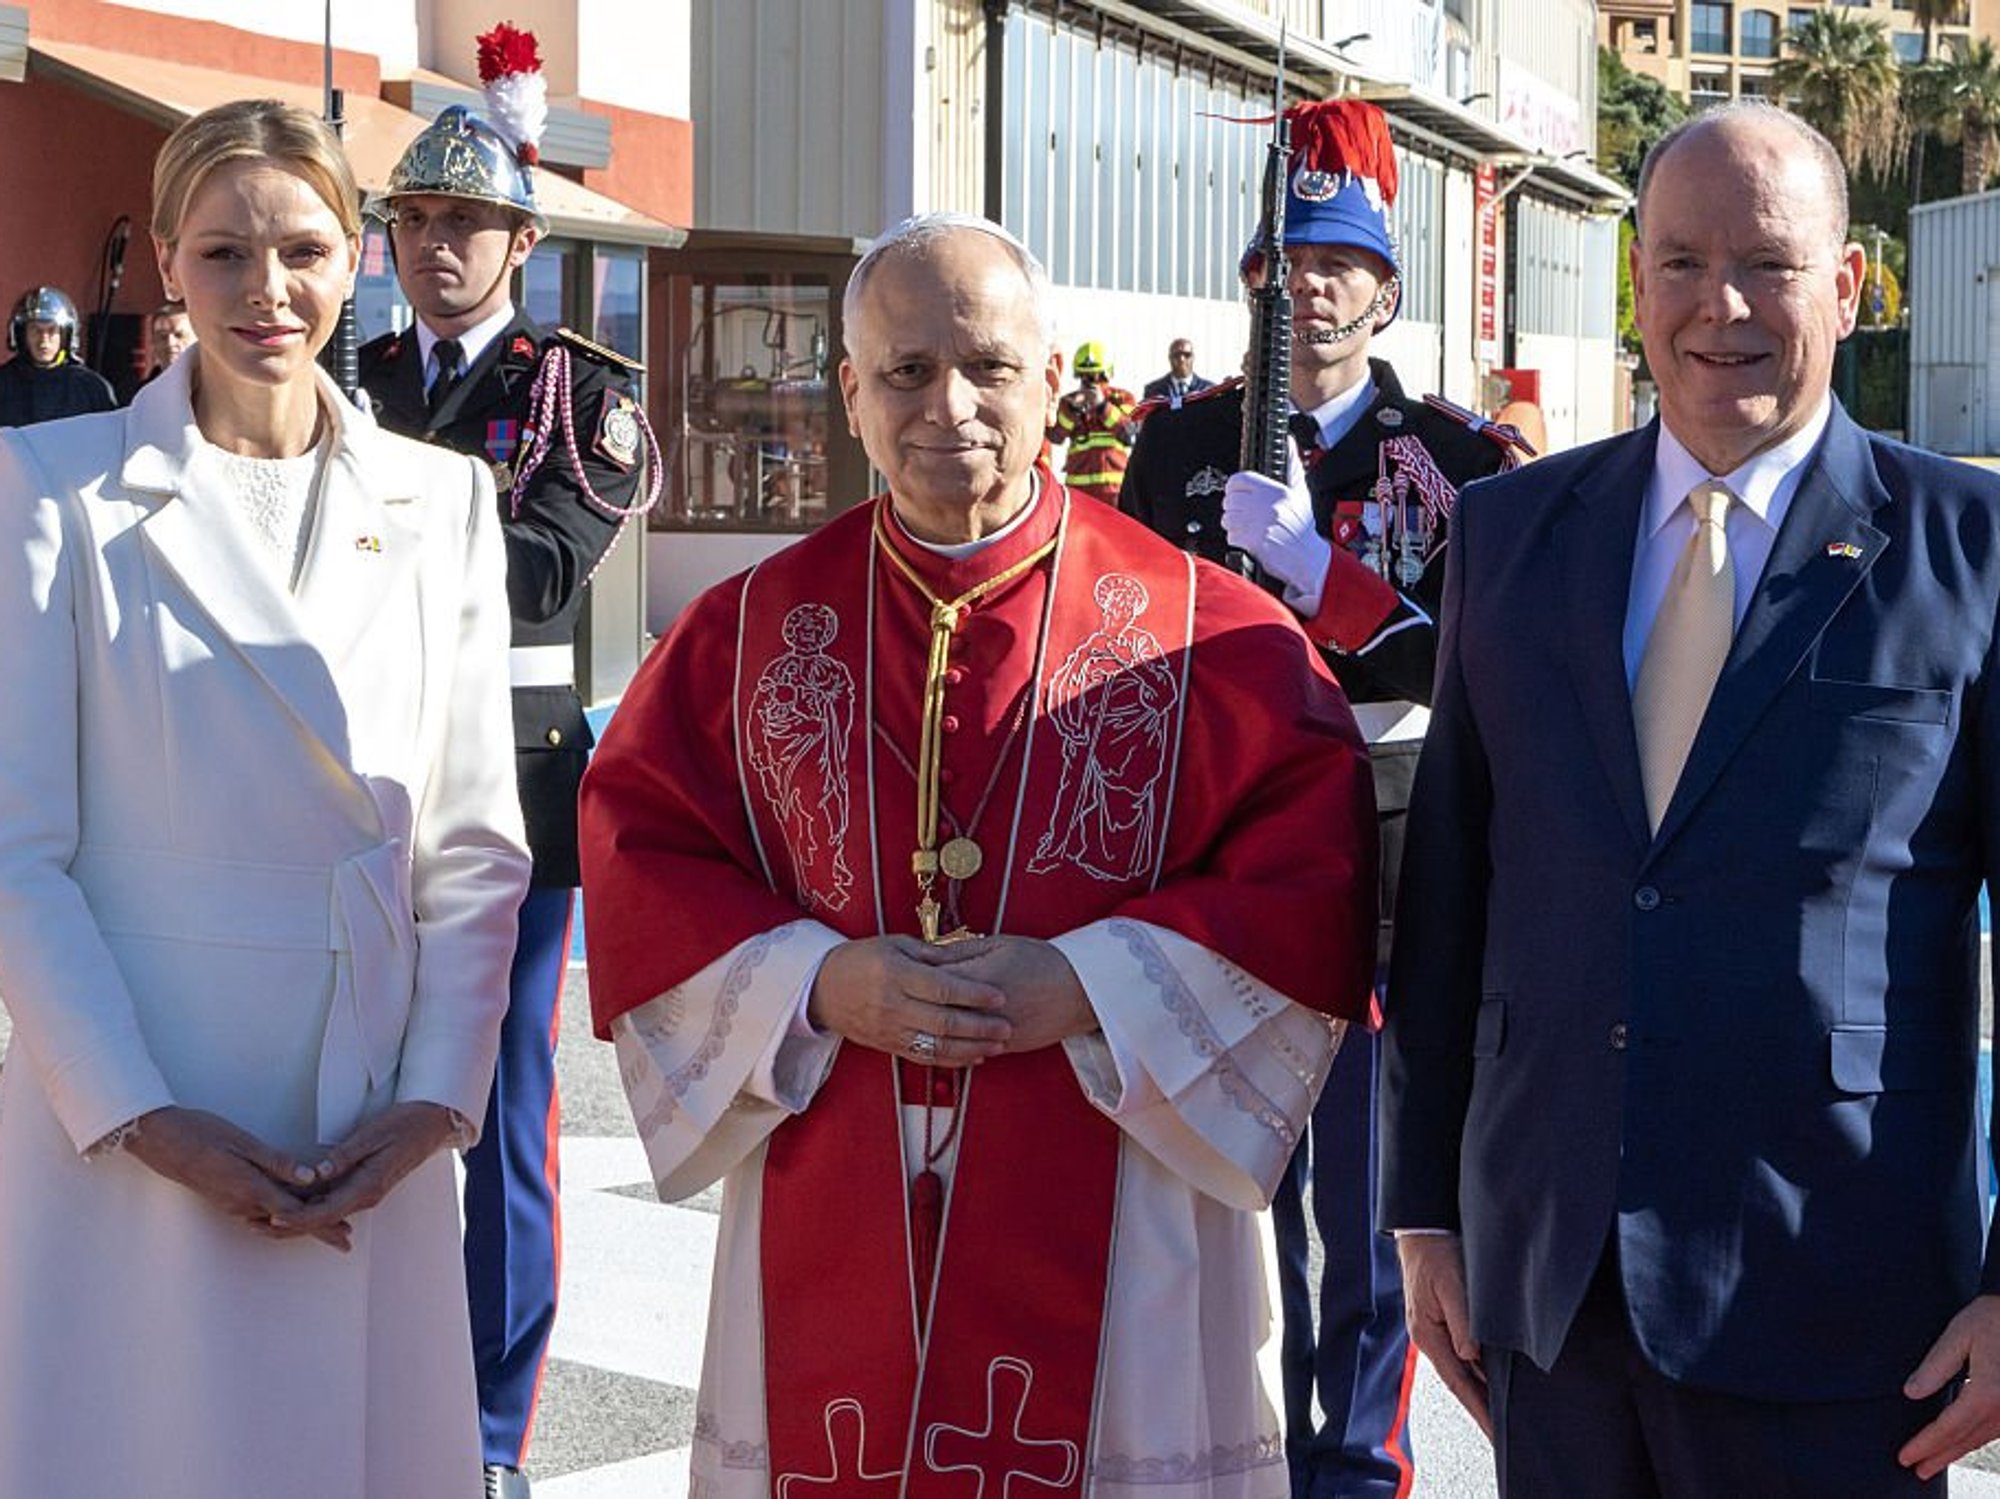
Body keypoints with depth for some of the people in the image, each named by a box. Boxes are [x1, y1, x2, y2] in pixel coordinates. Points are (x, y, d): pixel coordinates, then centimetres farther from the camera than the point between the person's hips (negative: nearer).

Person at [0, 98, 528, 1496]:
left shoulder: (442, 501, 7)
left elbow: (475, 844, 6)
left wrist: (435, 1096, -5)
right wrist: (142, 1116, -12)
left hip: (374, 1147, 3)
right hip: (129, 1132, -2)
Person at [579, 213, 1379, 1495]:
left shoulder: (1203, 632, -1)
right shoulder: (753, 631, 6)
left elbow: (1311, 885, -5)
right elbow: (639, 862, 4)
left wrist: (1094, 984, -16)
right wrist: (813, 982, -12)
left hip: (1112, 1234, -1)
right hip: (830, 1236, 2)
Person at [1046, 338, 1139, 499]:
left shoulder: (1123, 399, 7)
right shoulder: (1069, 401, 10)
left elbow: (1129, 434, -10)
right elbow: (1055, 437, -3)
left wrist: (1103, 406, -18)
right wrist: (1072, 410, -18)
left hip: (1114, 484, -1)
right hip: (1079, 484, 1)